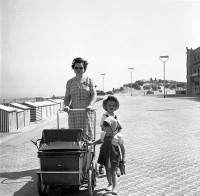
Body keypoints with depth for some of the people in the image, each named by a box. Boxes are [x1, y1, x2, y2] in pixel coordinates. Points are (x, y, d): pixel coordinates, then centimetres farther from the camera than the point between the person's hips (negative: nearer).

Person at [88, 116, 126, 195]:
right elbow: (101, 141, 22)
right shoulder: (104, 134, 3)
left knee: (113, 171, -8)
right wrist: (92, 143, 11)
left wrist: (123, 157, -4)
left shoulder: (118, 136, -12)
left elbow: (122, 147, -5)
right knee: (107, 170, 15)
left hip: (114, 155, -5)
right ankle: (110, 184, 33)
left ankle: (114, 187, -6)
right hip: (105, 154, 6)